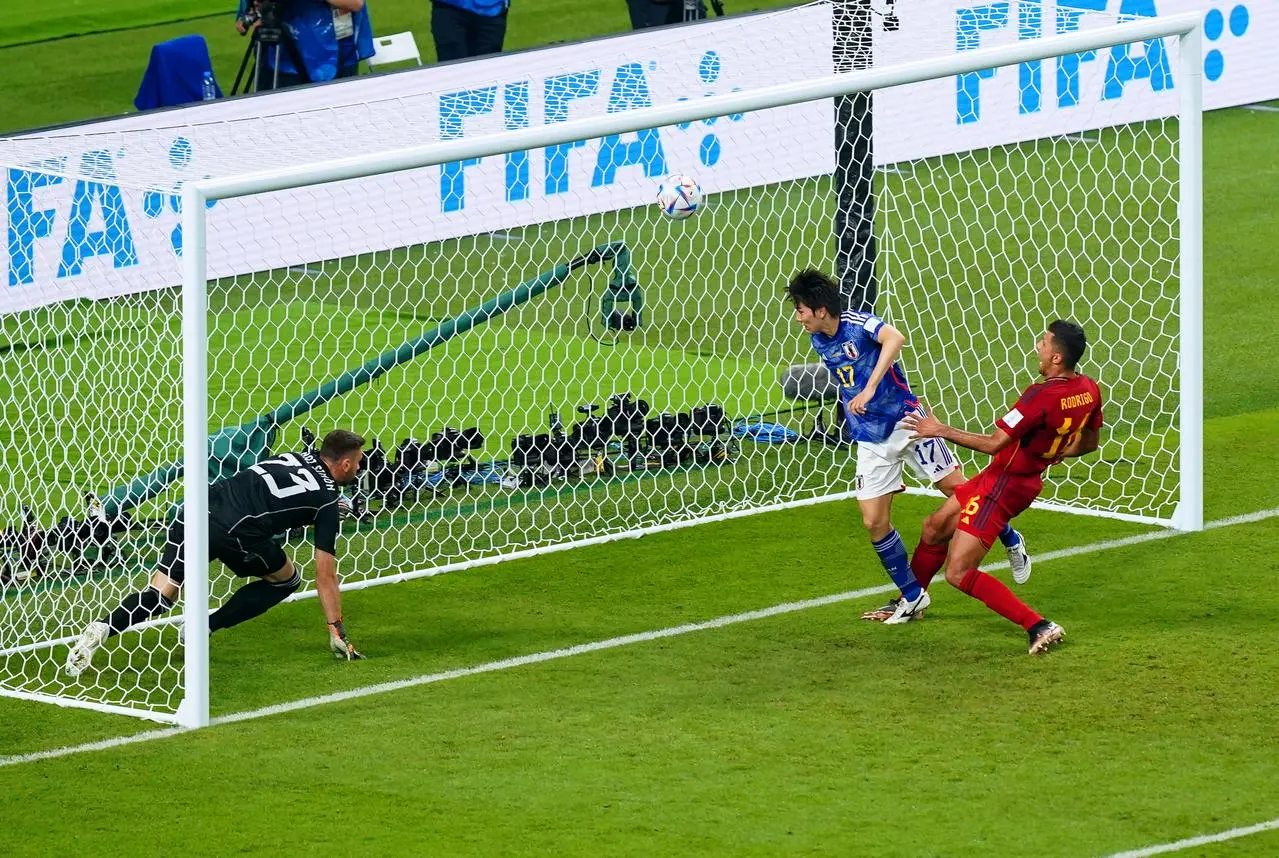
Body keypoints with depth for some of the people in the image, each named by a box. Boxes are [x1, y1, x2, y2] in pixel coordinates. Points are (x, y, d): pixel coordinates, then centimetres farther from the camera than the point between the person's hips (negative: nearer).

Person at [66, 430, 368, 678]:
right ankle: (204, 628, 10)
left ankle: (102, 629, -23)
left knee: (158, 597, 5)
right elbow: (325, 575, 11)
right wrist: (337, 633, 17)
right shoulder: (326, 501, 10)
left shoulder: (295, 459, 26)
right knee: (287, 580, 20)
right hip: (236, 532, -5)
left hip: (203, 507, 6)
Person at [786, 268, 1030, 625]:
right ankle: (912, 596, 10)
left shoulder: (857, 324, -19)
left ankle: (1010, 541, 25)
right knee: (874, 522, -3)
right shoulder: (819, 342, 4)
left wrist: (870, 389, -46)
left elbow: (895, 338, -41)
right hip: (870, 439, 6)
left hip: (904, 421, -6)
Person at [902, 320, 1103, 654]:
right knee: (935, 528, 25)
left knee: (958, 573, -8)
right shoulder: (1089, 389, -4)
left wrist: (941, 431, -17)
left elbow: (994, 444, -27)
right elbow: (1089, 442, 12)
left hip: (1003, 485, -10)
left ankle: (1039, 626, -13)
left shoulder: (1042, 395, -30)